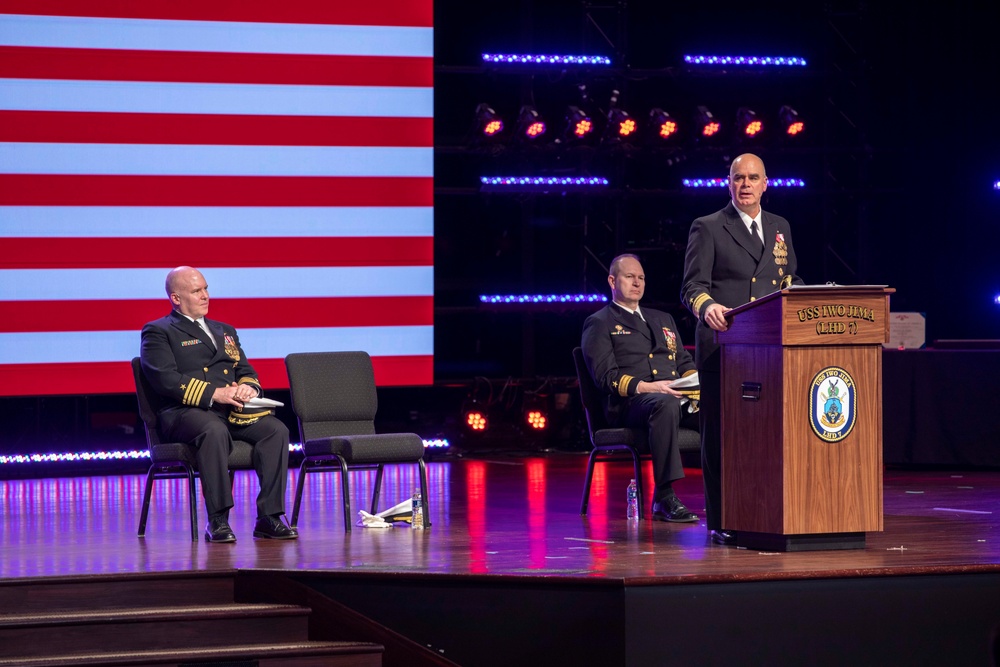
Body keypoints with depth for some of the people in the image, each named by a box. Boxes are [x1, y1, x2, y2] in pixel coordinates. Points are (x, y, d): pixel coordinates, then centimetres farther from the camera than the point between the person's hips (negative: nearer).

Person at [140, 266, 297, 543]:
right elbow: (166, 380, -7)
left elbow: (246, 371, 24)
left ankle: (268, 517, -23)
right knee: (214, 431, -39)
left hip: (233, 411, 6)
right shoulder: (158, 332, 8)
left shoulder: (225, 331, 30)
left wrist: (248, 386, -3)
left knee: (276, 429, -22)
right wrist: (213, 393, -17)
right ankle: (218, 521, -36)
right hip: (184, 412, -6)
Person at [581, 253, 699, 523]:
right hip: (630, 403, -6)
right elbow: (605, 376, -2)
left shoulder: (663, 319, 31)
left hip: (678, 396, 6)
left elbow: (685, 362, 26)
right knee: (666, 404, -41)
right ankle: (664, 498, -42)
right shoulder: (599, 323, 11)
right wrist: (646, 387, -19)